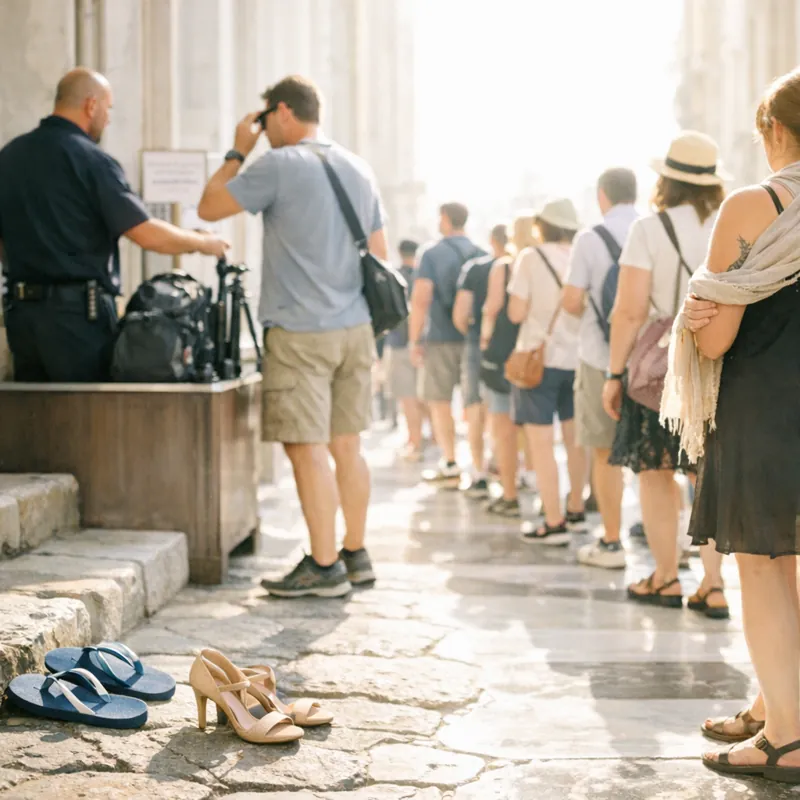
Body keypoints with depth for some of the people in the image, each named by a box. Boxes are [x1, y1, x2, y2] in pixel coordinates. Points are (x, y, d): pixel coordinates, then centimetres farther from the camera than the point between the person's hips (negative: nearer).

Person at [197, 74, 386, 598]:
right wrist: (375, 328, 23)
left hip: (300, 333, -7)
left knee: (308, 448, -4)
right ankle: (357, 556, 19)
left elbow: (209, 207, -3)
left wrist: (238, 152, 7)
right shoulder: (359, 171, 14)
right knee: (347, 446, 13)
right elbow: (380, 255, 17)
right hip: (355, 329, 8)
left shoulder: (279, 166, -10)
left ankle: (325, 568, -2)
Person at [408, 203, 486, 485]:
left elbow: (421, 299, -13)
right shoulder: (482, 255, 6)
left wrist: (414, 340, -8)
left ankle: (450, 465, -1)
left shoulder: (432, 254, -6)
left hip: (440, 338, -4)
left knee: (440, 402, 3)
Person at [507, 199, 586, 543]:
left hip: (540, 356, -5)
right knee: (575, 437, 18)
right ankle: (575, 509, 30)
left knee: (541, 442, -3)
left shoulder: (531, 257, -8)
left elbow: (517, 313, -9)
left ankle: (554, 524, -6)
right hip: (578, 357, 5)